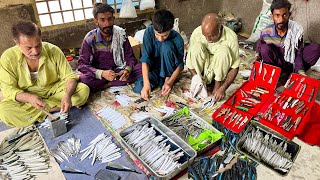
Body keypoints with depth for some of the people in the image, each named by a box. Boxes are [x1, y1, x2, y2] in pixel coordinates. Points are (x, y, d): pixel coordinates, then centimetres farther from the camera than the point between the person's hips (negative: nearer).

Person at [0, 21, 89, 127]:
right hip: (26, 98, 0)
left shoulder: (53, 50, -15)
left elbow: (70, 77, -13)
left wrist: (67, 94, -36)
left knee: (83, 90, -24)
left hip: (54, 91, 0)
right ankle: (54, 108, -18)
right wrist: (29, 98, -35)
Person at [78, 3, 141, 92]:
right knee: (83, 78, -33)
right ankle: (122, 81, -20)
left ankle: (107, 84, -21)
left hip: (120, 71, 2)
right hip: (100, 74, -2)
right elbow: (82, 65, -13)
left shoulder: (120, 34, -6)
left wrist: (128, 69, -25)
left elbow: (130, 57, -1)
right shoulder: (90, 39, -11)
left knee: (141, 68, -24)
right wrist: (102, 73, -32)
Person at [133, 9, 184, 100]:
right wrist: (146, 83, -38)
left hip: (168, 69, -1)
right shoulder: (149, 32, -21)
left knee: (166, 46, -31)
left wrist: (169, 83, -34)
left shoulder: (177, 39, -23)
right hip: (153, 68, 2)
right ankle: (162, 80, -1)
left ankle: (167, 79, -16)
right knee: (138, 88, -25)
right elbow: (145, 59, -26)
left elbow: (180, 65, -17)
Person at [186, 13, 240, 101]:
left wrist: (223, 88, -29)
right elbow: (190, 61, -13)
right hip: (202, 67, 1)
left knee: (223, 49, -31)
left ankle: (218, 84, -17)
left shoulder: (231, 37, -22)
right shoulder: (196, 33, -20)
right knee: (196, 47, -28)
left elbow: (235, 67, -18)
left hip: (220, 69, -1)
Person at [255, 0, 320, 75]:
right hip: (276, 64, -1)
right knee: (265, 48, -29)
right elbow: (259, 49, 2)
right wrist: (257, 56, -23)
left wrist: (300, 71, -32)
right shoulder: (266, 33, -16)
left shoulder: (297, 30, -16)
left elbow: (298, 54, -15)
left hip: (292, 63, 1)